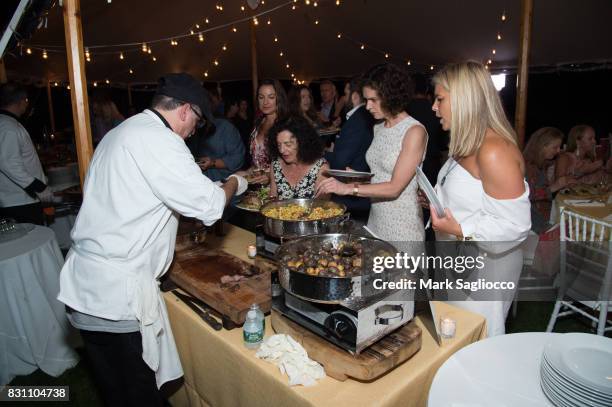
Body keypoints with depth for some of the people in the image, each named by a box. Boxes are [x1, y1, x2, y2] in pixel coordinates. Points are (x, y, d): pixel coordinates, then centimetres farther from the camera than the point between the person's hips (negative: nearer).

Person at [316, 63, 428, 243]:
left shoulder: (415, 131, -14)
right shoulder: (378, 128, 9)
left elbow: (395, 187, -19)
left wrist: (349, 188, -24)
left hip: (402, 224, -6)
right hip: (375, 218, 6)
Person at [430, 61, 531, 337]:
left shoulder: (494, 152, -26)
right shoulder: (469, 144, 6)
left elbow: (514, 226, -26)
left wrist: (459, 230, -28)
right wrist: (437, 201, 5)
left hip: (485, 266, -9)